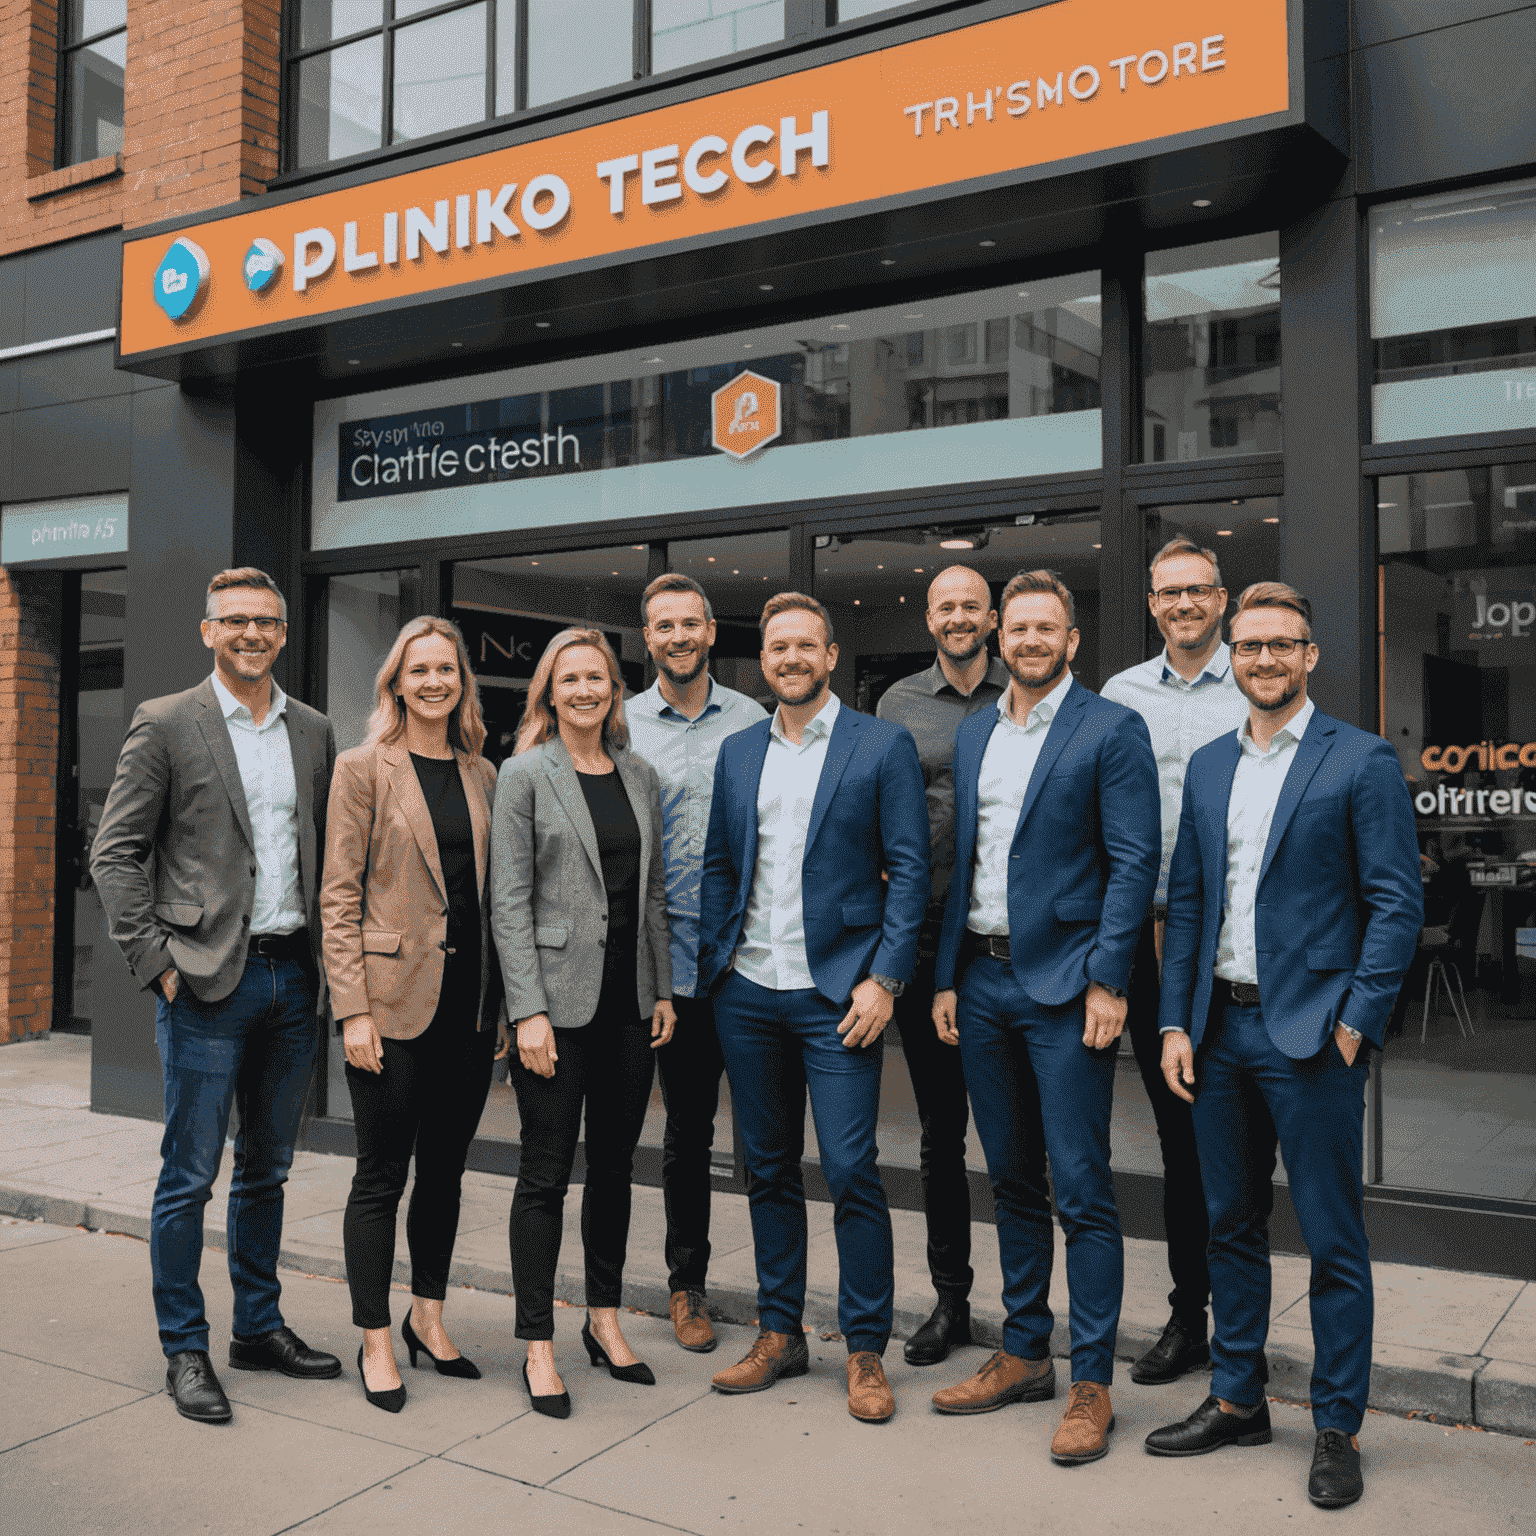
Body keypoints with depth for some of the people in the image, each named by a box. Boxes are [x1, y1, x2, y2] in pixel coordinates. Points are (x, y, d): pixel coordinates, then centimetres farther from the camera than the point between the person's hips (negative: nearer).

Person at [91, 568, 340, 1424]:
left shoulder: (315, 733, 10)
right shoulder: (166, 725, -3)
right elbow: (115, 853, -3)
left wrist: (332, 957, 7)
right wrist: (157, 961, -9)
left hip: (294, 976, 5)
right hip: (209, 979, -4)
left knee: (268, 1168, 15)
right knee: (190, 1175, 2)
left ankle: (260, 1327, 29)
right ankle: (185, 1348, 17)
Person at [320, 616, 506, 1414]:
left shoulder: (481, 775, 11)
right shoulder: (364, 769, -3)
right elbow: (339, 897, -7)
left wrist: (504, 998, 9)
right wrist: (354, 1010, -13)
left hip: (469, 998, 5)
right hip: (394, 996, -5)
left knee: (445, 1166, 15)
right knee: (382, 1174, 5)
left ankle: (428, 1317, 31)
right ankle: (374, 1340, 19)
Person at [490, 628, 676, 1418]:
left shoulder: (640, 776, 11)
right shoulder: (524, 775, -4)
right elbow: (509, 903, -8)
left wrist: (663, 989, 10)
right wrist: (529, 1011, -14)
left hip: (630, 998, 5)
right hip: (559, 999, -5)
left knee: (614, 1162, 14)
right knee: (547, 1173, 1)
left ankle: (604, 1318, 28)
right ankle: (538, 1346, 13)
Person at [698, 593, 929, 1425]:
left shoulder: (883, 746, -2)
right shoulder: (737, 753, 12)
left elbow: (909, 870, -6)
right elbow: (718, 866, 15)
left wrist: (883, 979, -13)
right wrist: (712, 964, 7)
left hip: (836, 995, -4)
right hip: (748, 994, 5)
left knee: (851, 1171, -4)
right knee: (768, 1168, 13)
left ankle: (866, 1351, 13)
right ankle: (779, 1334, 27)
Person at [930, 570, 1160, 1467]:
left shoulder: (1112, 730, -4)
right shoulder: (974, 734, 14)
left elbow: (1134, 862, -9)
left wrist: (1107, 981, -16)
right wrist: (947, 978, 10)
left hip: (1065, 987, -6)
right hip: (982, 981, 6)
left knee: (1082, 1190, -2)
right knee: (1014, 1183, 15)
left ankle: (1092, 1384, 10)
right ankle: (1024, 1357, 27)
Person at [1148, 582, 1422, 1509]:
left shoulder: (1361, 762, -4)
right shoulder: (1208, 767, 12)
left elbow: (1398, 902, -7)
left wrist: (1356, 1022, -13)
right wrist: (1176, 1024, 7)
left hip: (1310, 1033, -5)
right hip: (1221, 1029, 6)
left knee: (1334, 1241, 3)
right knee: (1231, 1226, 15)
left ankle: (1339, 1430, 18)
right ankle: (1237, 1403, 29)